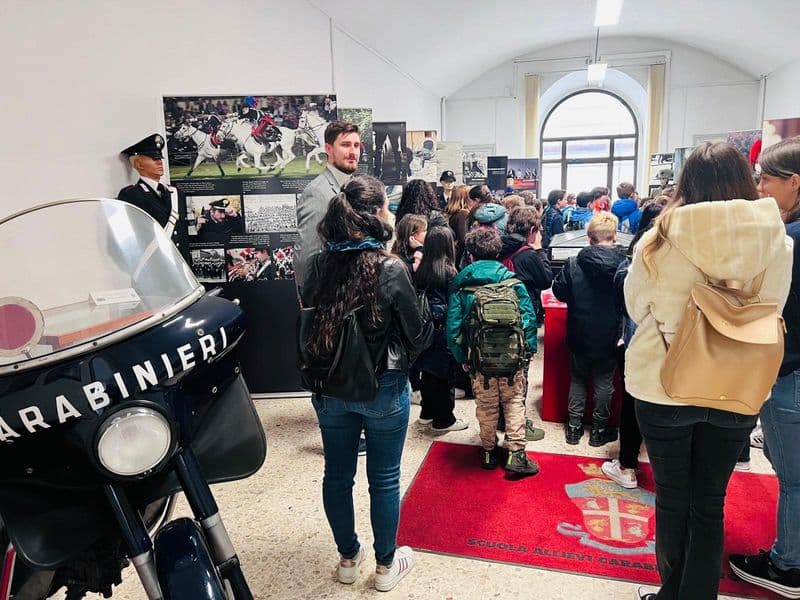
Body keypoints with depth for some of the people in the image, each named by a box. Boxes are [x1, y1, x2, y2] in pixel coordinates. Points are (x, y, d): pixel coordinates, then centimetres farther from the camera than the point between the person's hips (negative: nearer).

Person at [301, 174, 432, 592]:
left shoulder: (316, 266, -7)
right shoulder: (391, 269, -19)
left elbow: (308, 325, 4)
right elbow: (417, 335, -9)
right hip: (383, 389, -3)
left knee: (337, 474, 19)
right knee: (384, 479, 14)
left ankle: (348, 558, 38)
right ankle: (386, 565, 33)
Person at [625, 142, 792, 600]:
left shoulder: (657, 243, -15)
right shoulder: (778, 243, -9)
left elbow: (636, 308, -1)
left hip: (664, 387, -1)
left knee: (672, 498, 17)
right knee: (710, 503, 17)